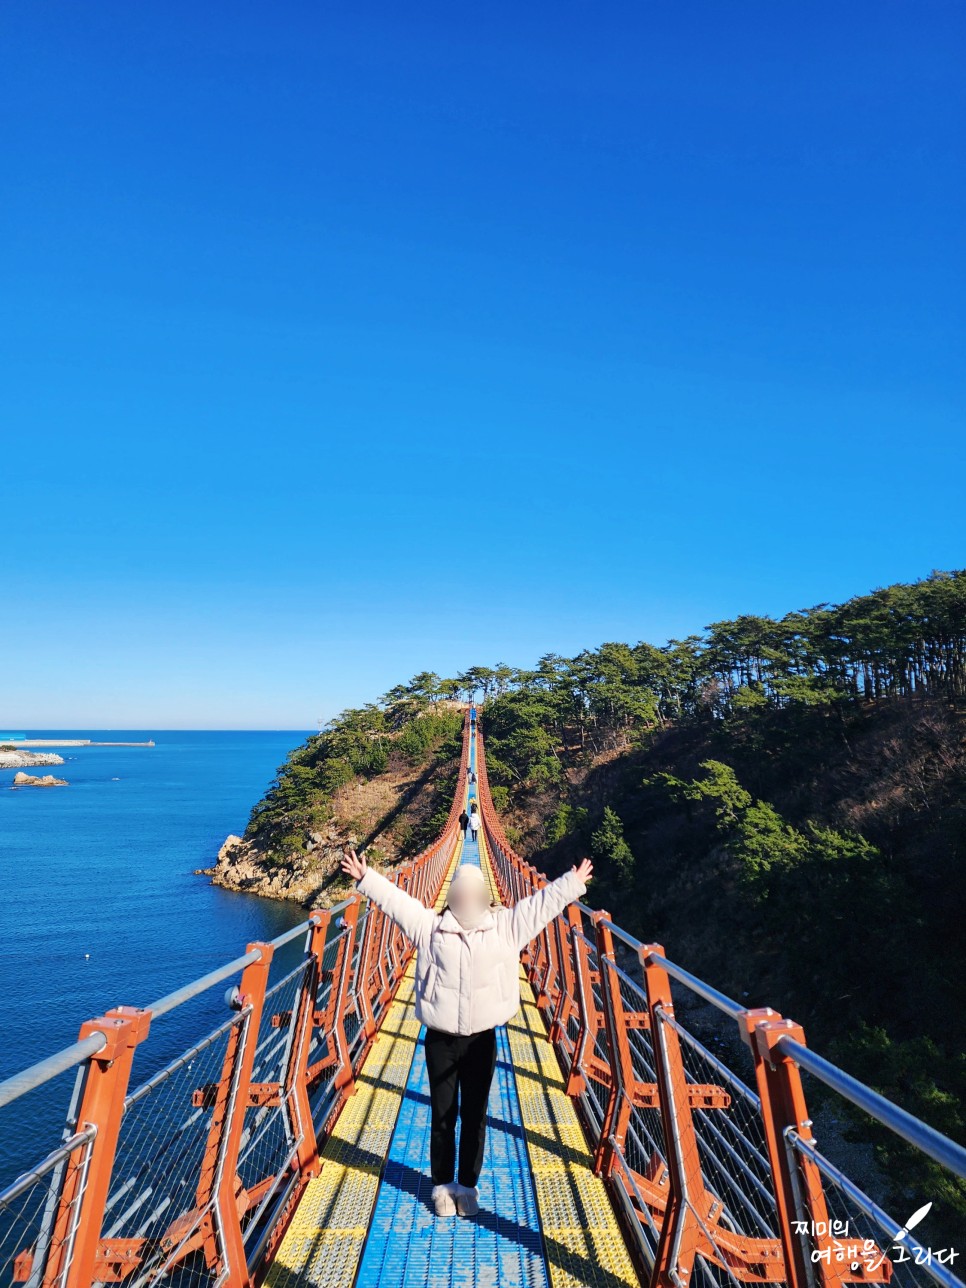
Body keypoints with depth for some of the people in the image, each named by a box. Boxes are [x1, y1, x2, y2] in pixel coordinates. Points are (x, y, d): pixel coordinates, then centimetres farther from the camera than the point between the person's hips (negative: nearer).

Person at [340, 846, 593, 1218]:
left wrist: (573, 882, -4)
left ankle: (468, 1185, 36)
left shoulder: (506, 925, -3)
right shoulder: (430, 926, -5)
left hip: (482, 1039, 1)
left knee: (475, 1116, 15)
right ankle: (442, 1184, 37)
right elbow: (395, 899, -7)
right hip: (440, 1039, 0)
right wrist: (365, 878, -11)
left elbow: (542, 903, -2)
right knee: (442, 1115, 14)